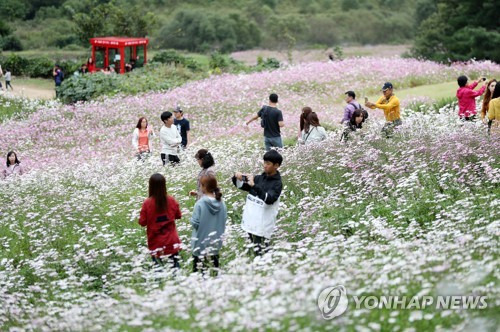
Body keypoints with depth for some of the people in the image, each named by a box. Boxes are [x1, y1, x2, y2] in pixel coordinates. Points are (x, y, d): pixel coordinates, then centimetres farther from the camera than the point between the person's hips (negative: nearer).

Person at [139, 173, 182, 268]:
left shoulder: (147, 203, -16)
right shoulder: (171, 200, -9)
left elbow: (142, 222, -7)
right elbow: (178, 215, 7)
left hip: (156, 243, -2)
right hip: (172, 241, 2)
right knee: (175, 266, 14)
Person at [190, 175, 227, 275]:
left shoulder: (200, 204, -22)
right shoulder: (221, 203, -6)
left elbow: (195, 223, -19)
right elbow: (224, 220, 2)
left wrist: (191, 219, 1)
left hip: (201, 244, -5)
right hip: (216, 243, 5)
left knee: (198, 269, 6)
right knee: (215, 267, 16)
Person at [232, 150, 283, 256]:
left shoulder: (277, 183, -10)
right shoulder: (260, 178, 8)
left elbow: (269, 199, -26)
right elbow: (242, 186, 16)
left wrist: (254, 185, -32)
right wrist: (237, 178, -6)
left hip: (263, 226, -6)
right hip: (251, 222, 6)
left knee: (262, 253, -8)